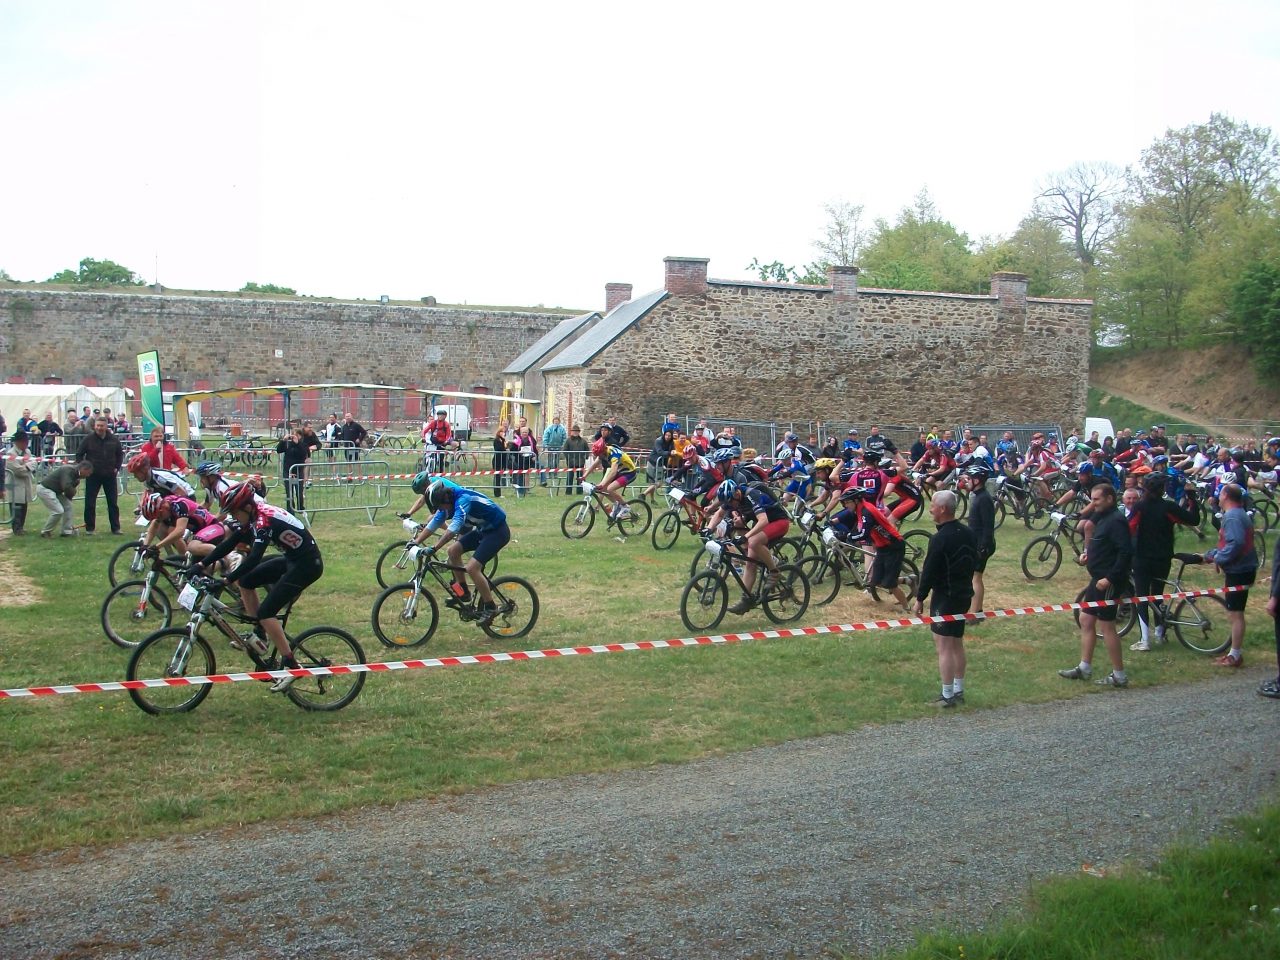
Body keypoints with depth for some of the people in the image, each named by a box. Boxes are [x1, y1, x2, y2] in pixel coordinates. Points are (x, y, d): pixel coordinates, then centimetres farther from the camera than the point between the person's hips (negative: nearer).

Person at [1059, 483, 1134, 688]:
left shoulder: (1116, 521, -18)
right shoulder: (1103, 518, 14)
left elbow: (1126, 552, -25)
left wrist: (1110, 578, -26)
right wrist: (1090, 552, 6)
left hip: (1108, 583, -11)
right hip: (1098, 579, 11)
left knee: (1106, 625, -4)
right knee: (1086, 620, 13)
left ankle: (1119, 676, 4)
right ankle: (1084, 668, 20)